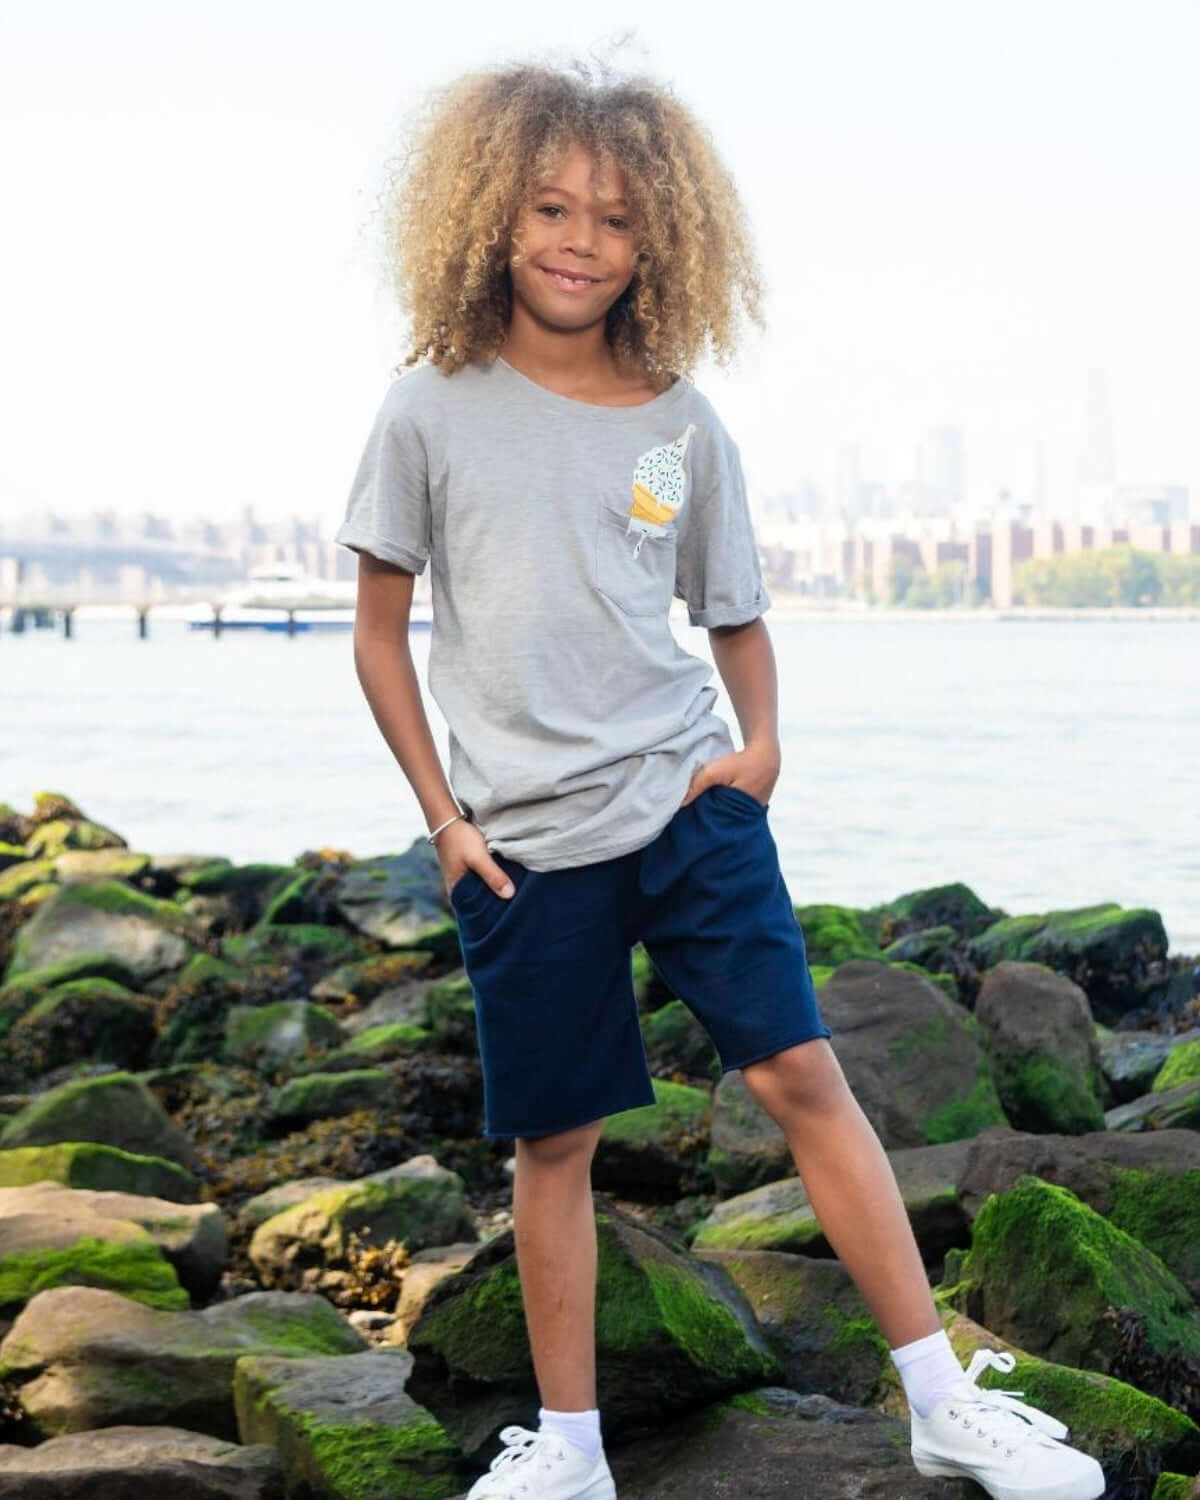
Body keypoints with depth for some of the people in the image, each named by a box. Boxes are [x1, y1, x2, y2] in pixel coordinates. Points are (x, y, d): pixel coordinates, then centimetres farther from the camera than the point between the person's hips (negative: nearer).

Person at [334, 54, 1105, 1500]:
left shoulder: (682, 428, 3)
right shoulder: (430, 414, -2)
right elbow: (380, 629, 4)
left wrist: (762, 742, -2)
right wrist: (442, 815, -1)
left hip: (688, 802, 1)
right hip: (521, 840, -1)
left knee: (802, 1071, -6)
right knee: (554, 1138, 7)